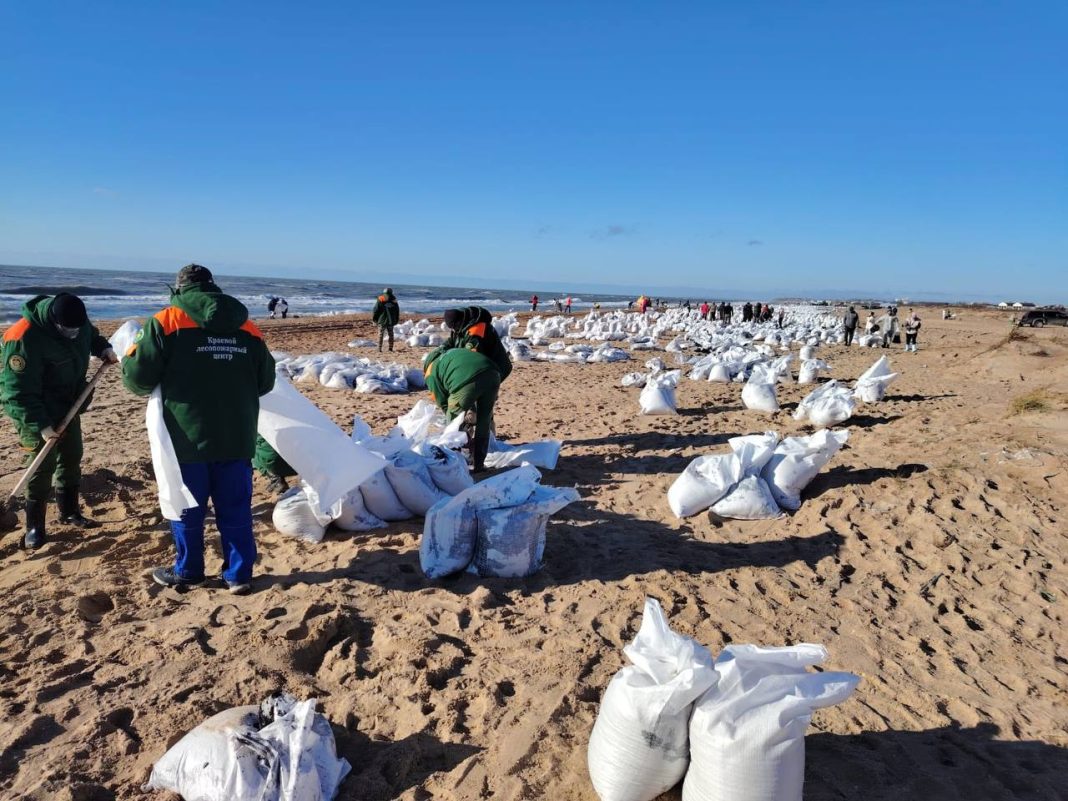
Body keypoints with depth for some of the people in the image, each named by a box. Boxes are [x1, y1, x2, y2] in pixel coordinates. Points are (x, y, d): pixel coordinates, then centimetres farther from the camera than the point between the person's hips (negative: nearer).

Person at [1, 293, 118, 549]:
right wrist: (40, 425, -30)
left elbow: (91, 336, 17)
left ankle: (69, 512, 30)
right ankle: (34, 526, 8)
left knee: (72, 459, 15)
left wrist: (104, 349, -4)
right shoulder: (24, 338, -31)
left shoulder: (77, 320, -10)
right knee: (42, 466, -5)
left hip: (68, 407, 7)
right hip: (37, 413, -7)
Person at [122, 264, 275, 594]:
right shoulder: (247, 327, 7)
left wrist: (130, 358, 16)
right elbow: (266, 382, 13)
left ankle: (187, 571, 27)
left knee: (187, 507, 13)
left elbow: (138, 378, -6)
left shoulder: (166, 321, -4)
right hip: (236, 437, 3)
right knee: (235, 507, 11)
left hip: (188, 435, -3)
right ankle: (239, 574, 17)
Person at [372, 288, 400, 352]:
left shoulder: (380, 300, -5)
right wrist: (396, 320, 19)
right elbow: (397, 311, 11)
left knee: (380, 334, 0)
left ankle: (379, 349, -5)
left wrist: (374, 319, 5)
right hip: (391, 320, 3)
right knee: (391, 334, 12)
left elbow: (376, 310, -5)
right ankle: (390, 348, 11)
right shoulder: (394, 300, 4)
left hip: (382, 320, -3)